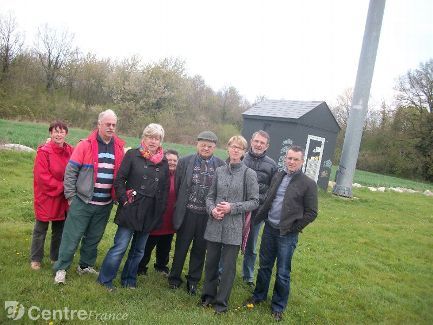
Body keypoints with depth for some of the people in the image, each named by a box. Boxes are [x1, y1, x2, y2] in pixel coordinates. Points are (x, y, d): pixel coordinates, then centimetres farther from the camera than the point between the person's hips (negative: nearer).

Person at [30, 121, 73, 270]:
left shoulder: (70, 151, -1)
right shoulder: (43, 152, -14)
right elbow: (42, 177, -18)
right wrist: (63, 187, -18)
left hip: (62, 199, 4)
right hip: (46, 198, -4)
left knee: (59, 229, 17)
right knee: (40, 230, 9)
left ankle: (56, 257, 34)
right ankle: (35, 259, 26)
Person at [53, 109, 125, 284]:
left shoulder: (119, 148, 3)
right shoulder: (85, 145, -8)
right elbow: (70, 171, -6)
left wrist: (117, 196, 8)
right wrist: (71, 196, -6)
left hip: (105, 204, 4)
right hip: (82, 201, -4)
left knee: (94, 238, 16)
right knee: (72, 237, 4)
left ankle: (86, 266, 33)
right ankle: (61, 269, 19)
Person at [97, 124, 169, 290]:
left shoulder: (164, 162, 7)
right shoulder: (132, 155, -3)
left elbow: (165, 189, 10)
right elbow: (119, 180, -5)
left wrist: (160, 211, 6)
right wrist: (125, 200, -10)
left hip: (150, 214, 4)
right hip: (131, 211, -4)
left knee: (139, 250, 15)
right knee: (120, 246, -1)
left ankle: (129, 280, 30)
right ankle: (104, 279, 16)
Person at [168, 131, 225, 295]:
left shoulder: (222, 166, -3)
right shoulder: (184, 162, -3)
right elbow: (177, 186, 2)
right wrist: (180, 206, 2)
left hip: (208, 214, 1)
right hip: (187, 212, 0)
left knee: (200, 249, 14)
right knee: (181, 247, 13)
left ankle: (193, 280, 32)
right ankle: (174, 277, 33)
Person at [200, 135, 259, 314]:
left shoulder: (249, 174, -5)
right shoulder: (219, 171, 6)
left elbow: (254, 202, -5)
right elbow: (210, 196, 11)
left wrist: (232, 208, -15)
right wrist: (212, 209, -9)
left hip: (234, 227, -3)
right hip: (215, 224, 3)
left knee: (228, 266, 7)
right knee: (211, 262, 14)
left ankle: (221, 302, 24)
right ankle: (208, 295, 34)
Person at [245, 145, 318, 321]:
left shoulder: (308, 184, -10)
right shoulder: (277, 176, 5)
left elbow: (311, 213, -8)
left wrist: (293, 228, -9)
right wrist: (260, 218, 4)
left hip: (287, 234, -4)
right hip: (269, 228, 4)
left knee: (283, 273, 8)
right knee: (264, 266, 18)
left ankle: (278, 306, 26)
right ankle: (259, 295, 37)